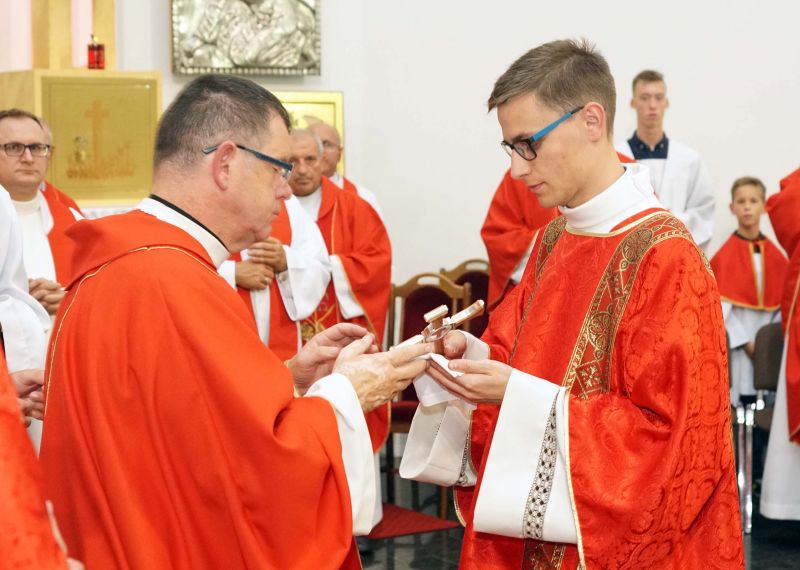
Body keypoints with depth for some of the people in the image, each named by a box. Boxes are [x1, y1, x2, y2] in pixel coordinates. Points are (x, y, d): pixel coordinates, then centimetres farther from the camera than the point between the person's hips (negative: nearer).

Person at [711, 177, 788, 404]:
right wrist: (745, 342, -10)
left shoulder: (775, 255, 7)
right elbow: (722, 305, -8)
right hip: (736, 340, -4)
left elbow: (783, 301, 7)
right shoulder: (726, 255, -6)